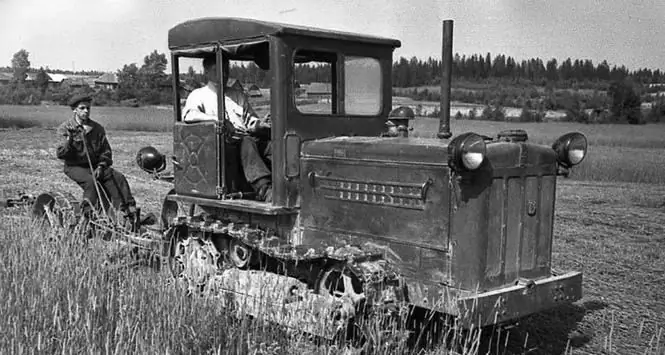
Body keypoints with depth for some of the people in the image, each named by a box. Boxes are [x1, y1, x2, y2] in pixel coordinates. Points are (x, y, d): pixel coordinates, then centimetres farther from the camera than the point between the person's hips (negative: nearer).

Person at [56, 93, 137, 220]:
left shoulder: (97, 128, 10)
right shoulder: (65, 128, -1)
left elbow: (106, 151, 12)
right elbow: (60, 154, -10)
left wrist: (100, 167, -5)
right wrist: (69, 139, -27)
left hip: (95, 165, 4)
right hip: (74, 167, -4)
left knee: (118, 178, -18)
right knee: (90, 181, -34)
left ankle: (129, 211, -21)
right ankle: (89, 216, -28)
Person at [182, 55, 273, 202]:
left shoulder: (238, 95, 29)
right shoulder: (198, 95, 13)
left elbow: (252, 121, 26)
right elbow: (188, 114, -7)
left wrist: (264, 125, 2)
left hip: (248, 138, 5)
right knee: (247, 142, -38)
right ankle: (265, 190, -51)